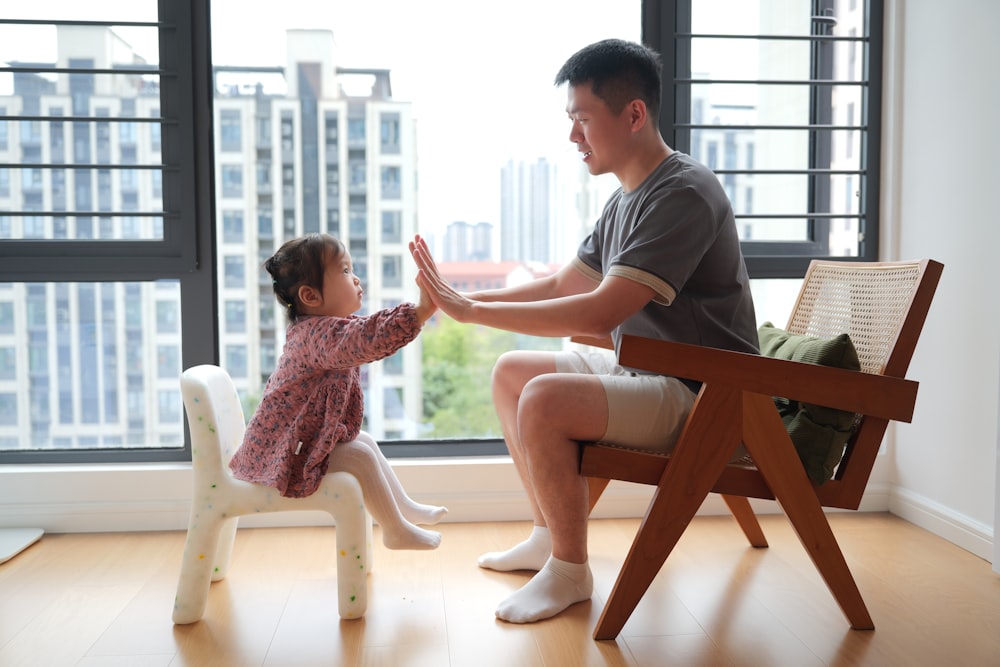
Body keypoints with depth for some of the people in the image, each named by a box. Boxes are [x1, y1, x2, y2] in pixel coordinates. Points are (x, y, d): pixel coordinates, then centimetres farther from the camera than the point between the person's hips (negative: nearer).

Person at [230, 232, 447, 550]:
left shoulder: (314, 328, 7)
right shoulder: (319, 333, -29)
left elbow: (368, 331, 16)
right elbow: (370, 339, -47)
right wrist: (421, 310, -49)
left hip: (305, 437, 11)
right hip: (286, 450, -11)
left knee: (366, 442, 18)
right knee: (360, 456, -15)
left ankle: (405, 507, 31)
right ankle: (396, 530, 1)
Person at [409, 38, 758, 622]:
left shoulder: (684, 194, -21)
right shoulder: (626, 198, 11)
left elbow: (600, 312, -29)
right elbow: (562, 286, 14)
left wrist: (471, 310, -24)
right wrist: (461, 298, 2)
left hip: (703, 398, -10)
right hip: (643, 375, 10)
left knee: (545, 399, -28)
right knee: (512, 371, 12)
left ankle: (570, 571, -6)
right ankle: (549, 537, 21)